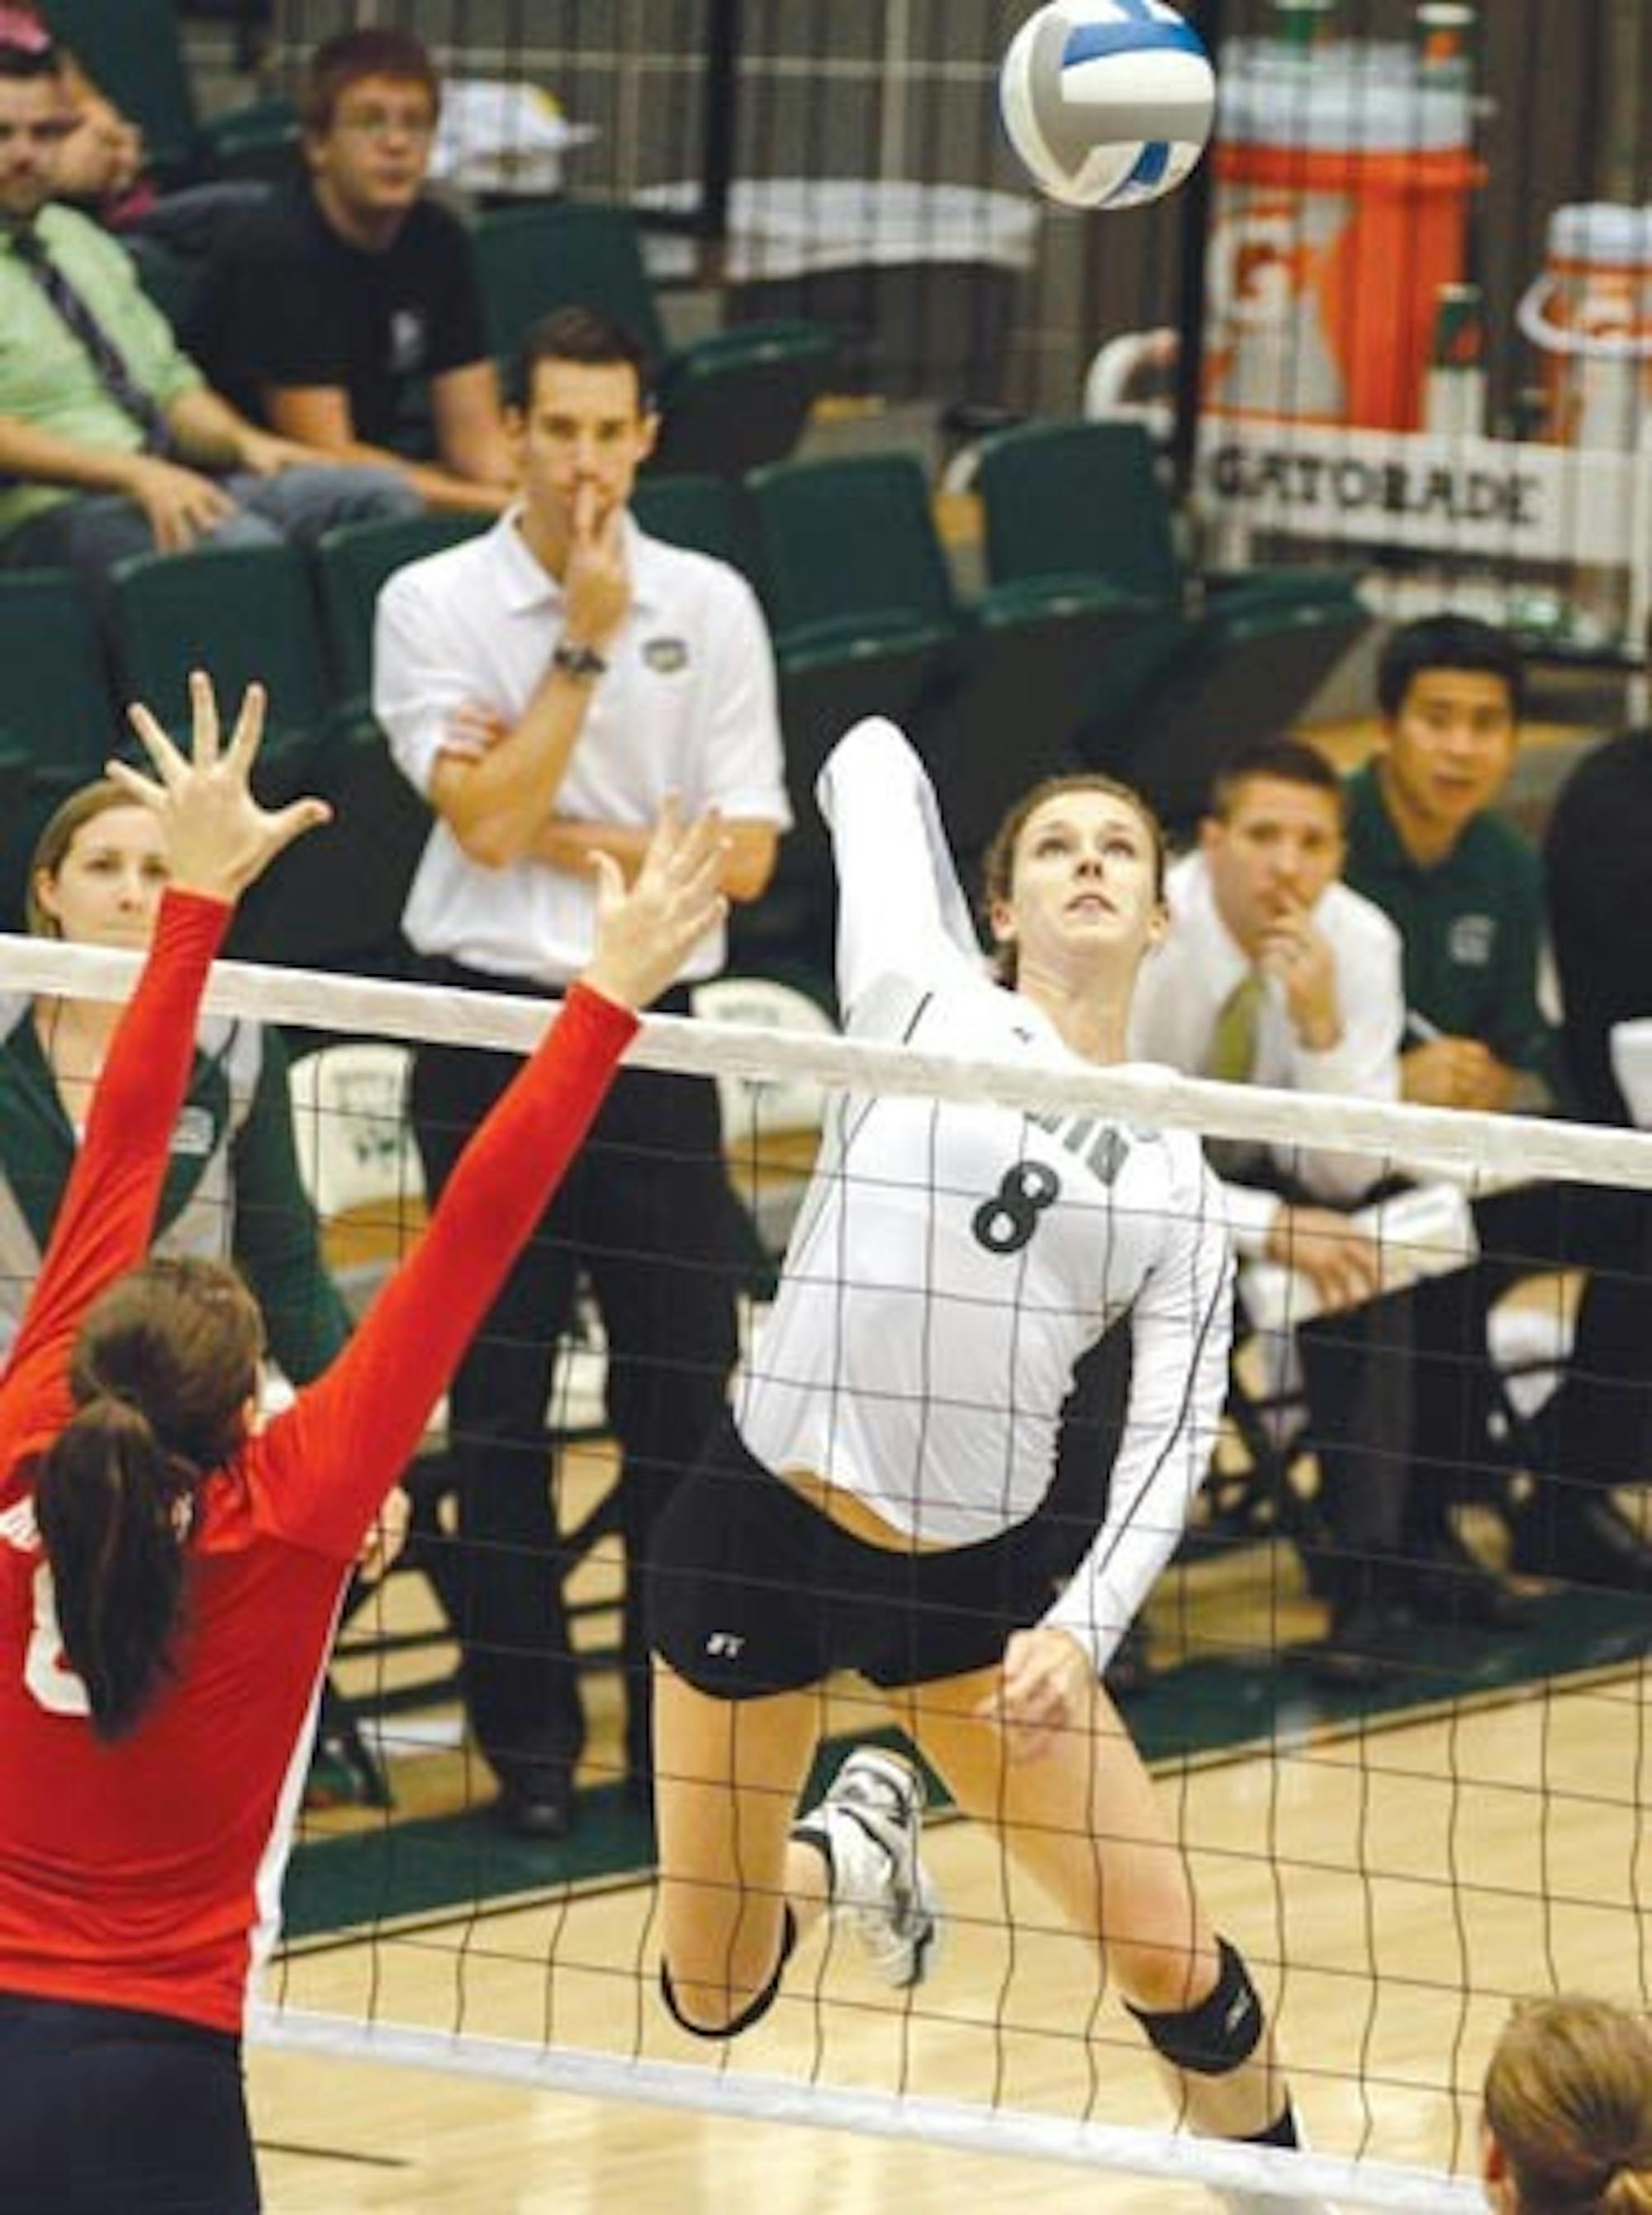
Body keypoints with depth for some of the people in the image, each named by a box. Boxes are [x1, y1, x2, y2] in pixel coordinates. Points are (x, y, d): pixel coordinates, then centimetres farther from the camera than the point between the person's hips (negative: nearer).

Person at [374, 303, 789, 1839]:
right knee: (499, 1399, 2)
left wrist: (562, 830, -10)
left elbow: (742, 852, -3)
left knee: (684, 1395, 2)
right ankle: (528, 1737, 11)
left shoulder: (709, 605, 3)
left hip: (653, 1026, 2)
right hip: (491, 1031, -2)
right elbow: (486, 822, -15)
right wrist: (583, 642, -14)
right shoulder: (433, 605, -3)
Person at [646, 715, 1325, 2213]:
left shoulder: (1175, 1182, 6)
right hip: (757, 1527, -2)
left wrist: (1084, 1629, -17)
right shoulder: (926, 1006, -2)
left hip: (971, 1577, 2)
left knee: (1172, 1960, -6)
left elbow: (1174, 1438, -1)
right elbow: (872, 763, 10)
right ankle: (845, 1852, 40)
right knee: (711, 2002, 6)